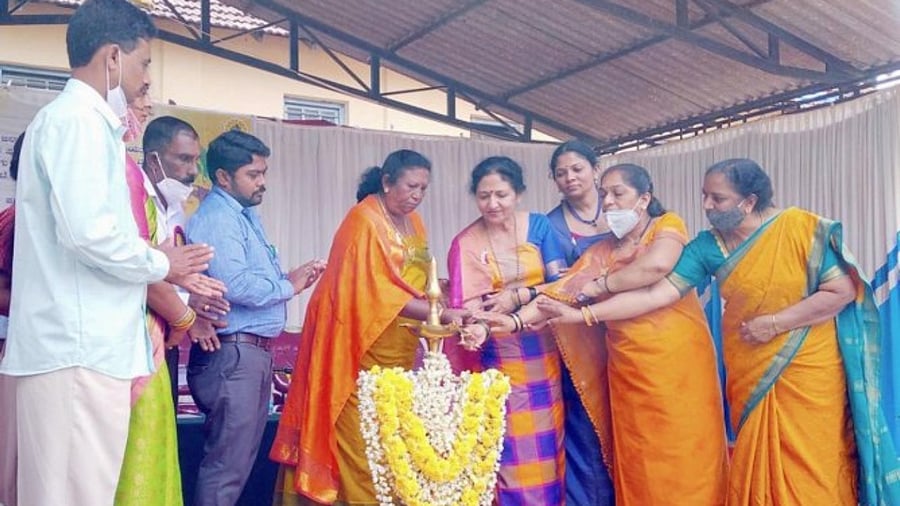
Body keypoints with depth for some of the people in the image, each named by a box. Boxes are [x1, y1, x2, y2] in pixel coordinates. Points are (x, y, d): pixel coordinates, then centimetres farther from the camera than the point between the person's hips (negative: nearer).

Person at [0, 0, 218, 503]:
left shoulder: (83, 120, 21)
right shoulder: (77, 119, -10)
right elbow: (87, 231, -23)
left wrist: (173, 276, 16)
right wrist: (160, 263, -6)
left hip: (85, 344, 10)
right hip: (78, 348, -10)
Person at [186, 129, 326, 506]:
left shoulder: (245, 215, 18)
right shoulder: (217, 218, -14)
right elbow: (235, 284, -26)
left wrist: (293, 278, 3)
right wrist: (288, 286, -11)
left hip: (254, 352, 10)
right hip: (232, 353, -10)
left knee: (240, 460, 16)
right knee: (226, 467, -5)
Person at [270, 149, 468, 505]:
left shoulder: (411, 221, 12)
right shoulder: (365, 221, -13)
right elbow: (380, 293, -20)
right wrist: (440, 314, -23)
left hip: (398, 348, 8)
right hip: (364, 348, -7)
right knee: (361, 441, -4)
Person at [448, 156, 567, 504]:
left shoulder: (539, 226, 1)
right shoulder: (466, 243, -7)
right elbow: (469, 307, -12)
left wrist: (518, 297, -18)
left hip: (544, 351, 2)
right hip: (501, 356, -2)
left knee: (548, 439, 10)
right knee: (513, 446, 2)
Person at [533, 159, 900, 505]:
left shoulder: (801, 228, -12)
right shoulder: (708, 246, -4)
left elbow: (842, 291, -13)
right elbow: (656, 294, -10)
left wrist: (774, 323, -17)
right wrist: (582, 314, -19)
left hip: (809, 370, -3)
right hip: (750, 373, 3)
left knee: (811, 469, 4)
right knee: (756, 468, 11)